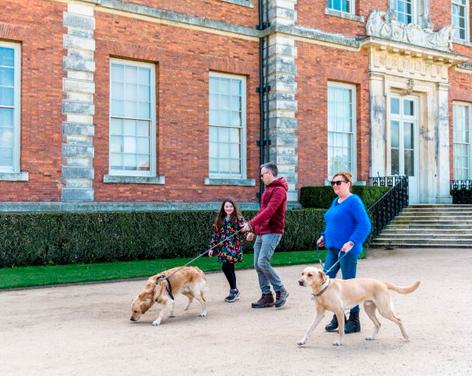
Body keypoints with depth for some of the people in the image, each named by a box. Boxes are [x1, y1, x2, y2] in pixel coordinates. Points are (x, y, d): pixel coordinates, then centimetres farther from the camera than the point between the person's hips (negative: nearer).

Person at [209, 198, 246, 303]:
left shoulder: (238, 218, -3)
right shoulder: (219, 220, 12)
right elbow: (215, 234, 14)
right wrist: (211, 247, 11)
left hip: (234, 247, -5)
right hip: (223, 248, 5)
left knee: (226, 267, -14)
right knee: (229, 268, 8)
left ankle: (233, 290, -1)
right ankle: (234, 291, 19)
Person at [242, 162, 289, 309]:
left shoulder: (279, 190, -11)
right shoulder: (268, 189, 20)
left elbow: (269, 211, -23)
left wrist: (251, 224, -27)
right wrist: (253, 230, 21)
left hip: (272, 232, -9)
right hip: (261, 233, 9)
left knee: (263, 262, -16)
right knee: (258, 265, 5)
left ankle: (280, 291, 0)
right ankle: (266, 296, 11)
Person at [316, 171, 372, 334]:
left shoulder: (354, 201, -13)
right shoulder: (335, 201, 14)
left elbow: (365, 225, -20)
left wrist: (352, 242, -27)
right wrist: (325, 236, 15)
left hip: (347, 250, -9)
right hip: (333, 249, 9)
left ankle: (354, 321, 15)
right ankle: (337, 316, 21)